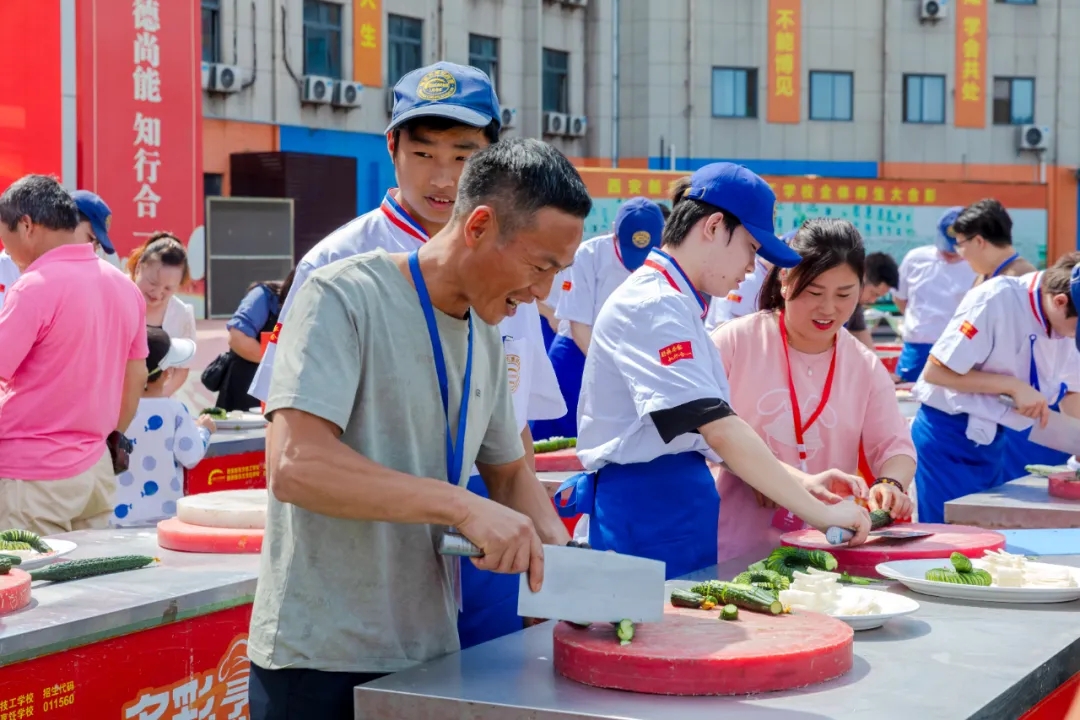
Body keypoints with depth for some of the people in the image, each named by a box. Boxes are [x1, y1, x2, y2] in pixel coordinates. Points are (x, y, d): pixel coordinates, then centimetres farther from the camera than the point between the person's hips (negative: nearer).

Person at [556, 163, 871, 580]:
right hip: (645, 512, -10)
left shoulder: (678, 304, 17)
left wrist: (802, 480, 6)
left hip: (682, 507, 10)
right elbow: (721, 431, -22)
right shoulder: (653, 306, -15)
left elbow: (709, 431, 17)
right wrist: (817, 512, -19)